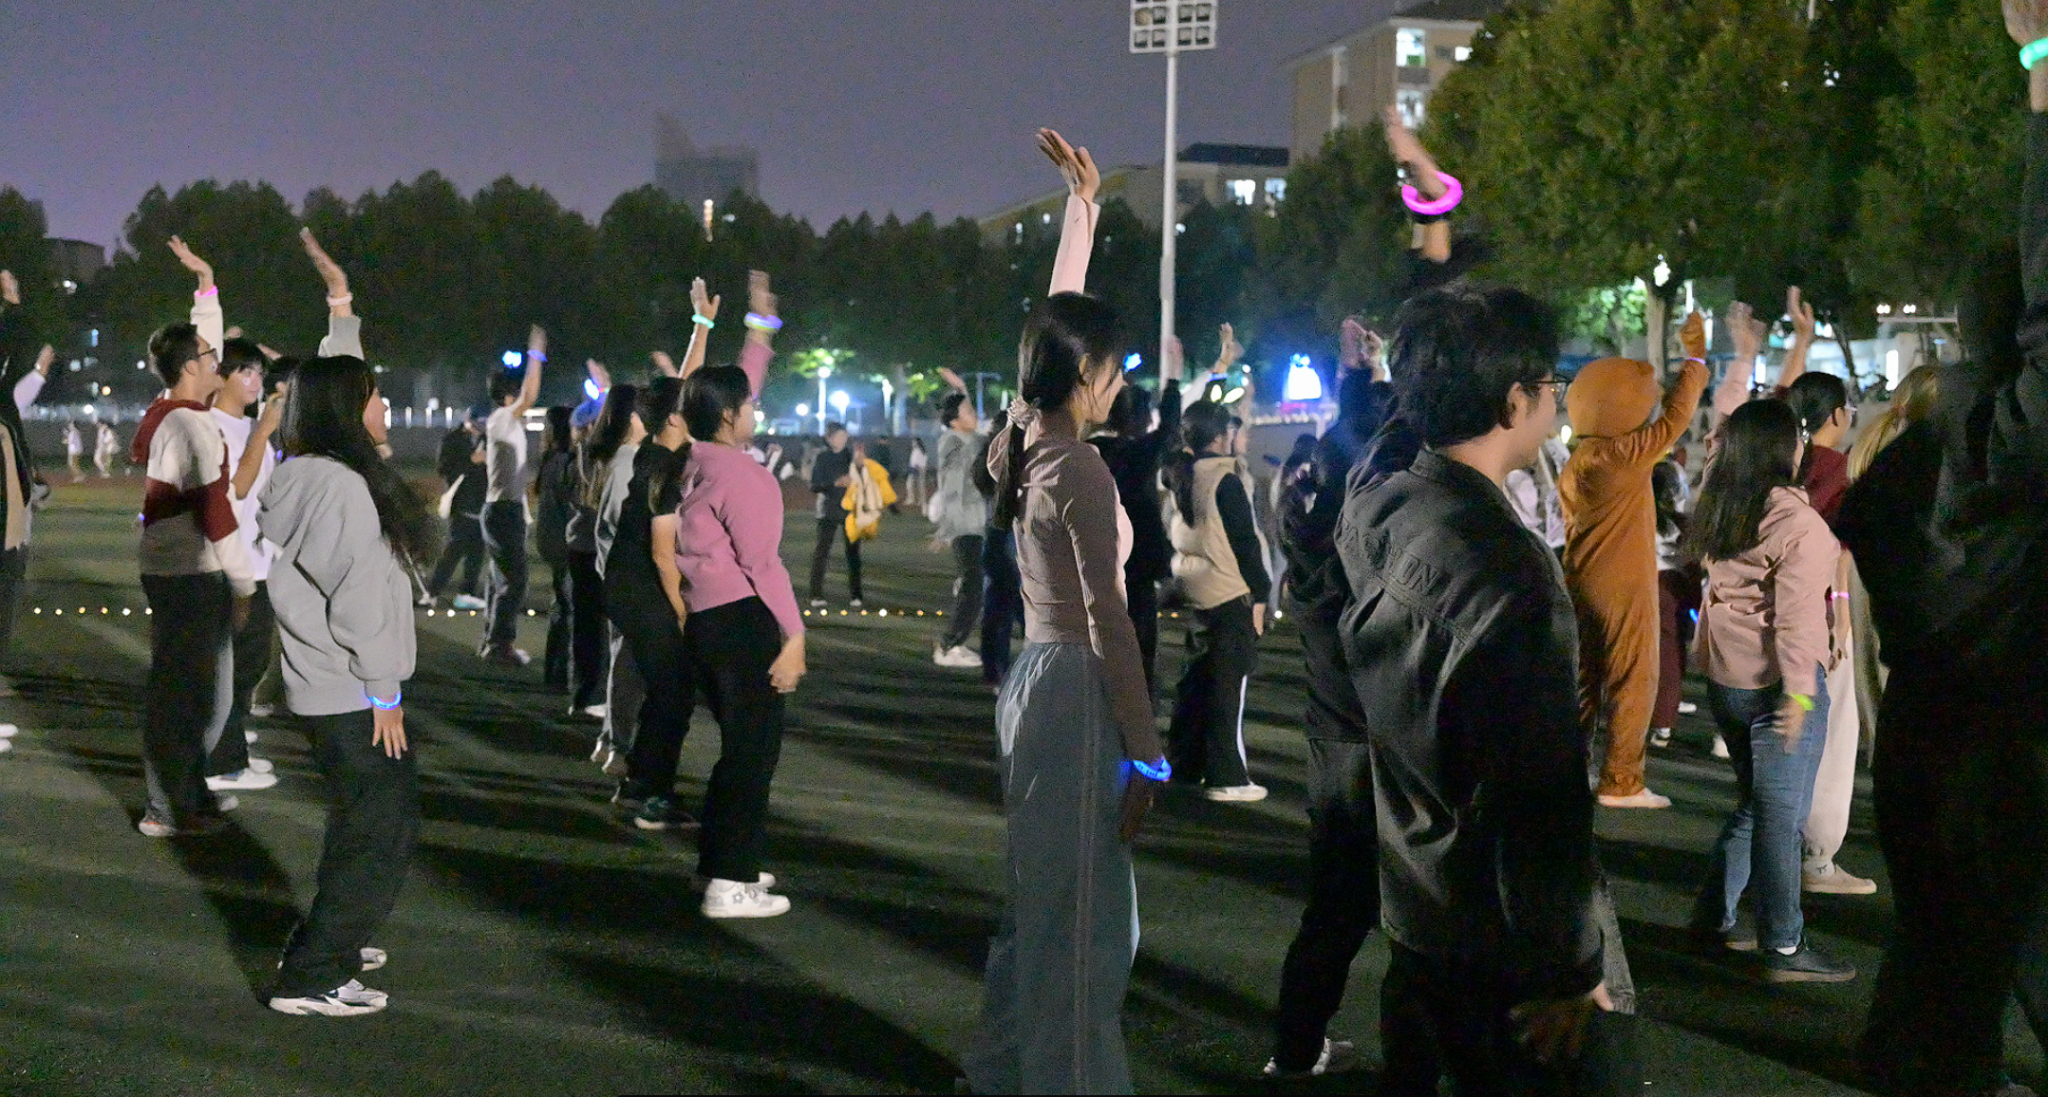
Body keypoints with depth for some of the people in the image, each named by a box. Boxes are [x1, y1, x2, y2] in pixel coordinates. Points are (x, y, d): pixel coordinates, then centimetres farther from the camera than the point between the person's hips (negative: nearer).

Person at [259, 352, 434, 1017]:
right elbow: (357, 595, -22)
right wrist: (383, 692, -16)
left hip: (326, 688, 10)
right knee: (383, 832, -6)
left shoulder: (308, 478, 13)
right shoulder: (341, 485, -19)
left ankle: (328, 942, 32)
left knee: (363, 824, 22)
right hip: (351, 695, -10)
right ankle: (309, 978, -4)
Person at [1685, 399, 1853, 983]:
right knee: (1781, 814, -2)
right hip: (1775, 682, -8)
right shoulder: (1798, 524, -18)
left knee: (1753, 800, 21)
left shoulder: (1713, 512, 5)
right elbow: (1796, 617, -21)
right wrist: (1798, 691, -19)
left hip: (1723, 678, 8)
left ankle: (1713, 917, 25)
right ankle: (1783, 947, 3)